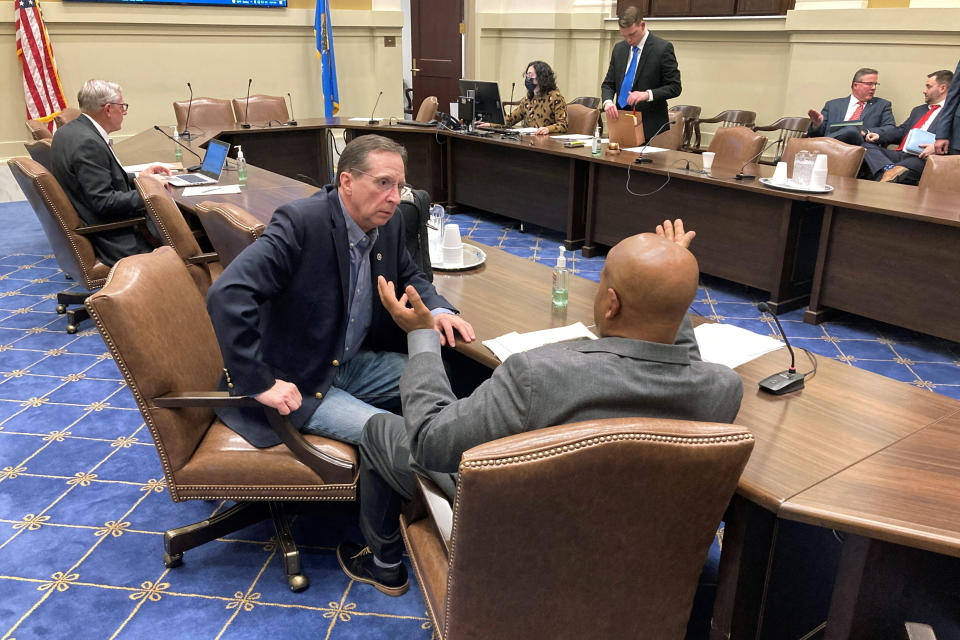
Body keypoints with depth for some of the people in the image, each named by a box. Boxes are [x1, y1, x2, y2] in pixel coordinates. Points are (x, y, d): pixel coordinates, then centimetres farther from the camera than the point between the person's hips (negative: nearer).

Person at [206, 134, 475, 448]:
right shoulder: (299, 222, -24)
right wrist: (260, 383, -31)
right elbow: (227, 293, -32)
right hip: (294, 384, -8)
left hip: (355, 362, 8)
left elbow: (409, 277, 18)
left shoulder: (389, 223, 0)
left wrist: (436, 310, -5)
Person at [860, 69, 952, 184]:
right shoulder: (918, 110, 34)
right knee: (867, 145, -14)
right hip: (900, 154, 7)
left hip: (922, 158, -7)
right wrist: (878, 135, 5)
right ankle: (890, 169, -37)